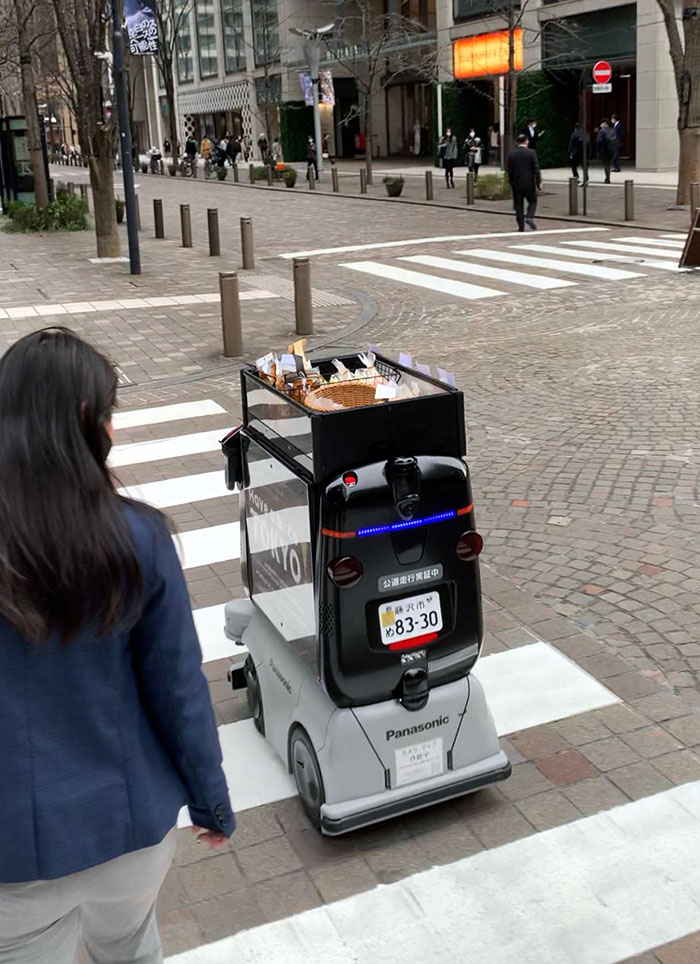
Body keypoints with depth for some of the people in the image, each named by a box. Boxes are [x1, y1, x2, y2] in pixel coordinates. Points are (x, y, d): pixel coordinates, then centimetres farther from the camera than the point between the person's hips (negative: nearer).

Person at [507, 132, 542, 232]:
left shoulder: (511, 154, -1)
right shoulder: (531, 153, -7)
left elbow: (508, 169, 2)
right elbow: (536, 169, -7)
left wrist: (511, 182, 11)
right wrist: (539, 182, 0)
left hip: (516, 183, 2)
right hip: (529, 183, -2)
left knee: (518, 205, 7)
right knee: (532, 201, 14)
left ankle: (521, 226, 5)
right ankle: (529, 217, -10)